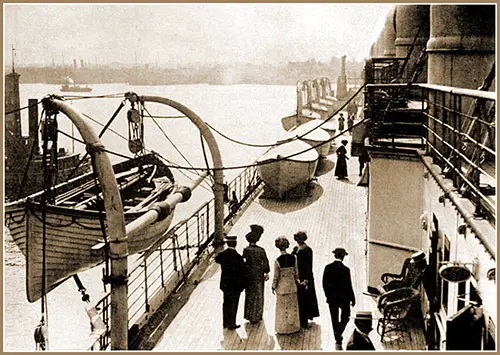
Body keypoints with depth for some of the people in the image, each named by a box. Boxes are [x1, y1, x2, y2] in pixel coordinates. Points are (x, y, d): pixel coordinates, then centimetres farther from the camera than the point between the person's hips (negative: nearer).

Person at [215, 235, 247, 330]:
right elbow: (242, 272, -17)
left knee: (226, 303, 18)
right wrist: (243, 285, -4)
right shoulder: (237, 256, -23)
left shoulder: (222, 254, -7)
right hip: (235, 284, -5)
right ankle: (231, 324, 16)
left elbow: (217, 259, 18)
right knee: (233, 304, 8)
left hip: (225, 283, 5)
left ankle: (225, 322, 28)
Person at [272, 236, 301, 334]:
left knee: (283, 308, 12)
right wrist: (296, 280, 19)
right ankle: (294, 327, 30)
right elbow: (296, 272, 1)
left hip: (282, 287, -3)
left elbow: (276, 276, -12)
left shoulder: (277, 261, -20)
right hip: (292, 285, 3)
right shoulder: (293, 258, -10)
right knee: (293, 306, 18)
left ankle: (283, 329, 22)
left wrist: (273, 287, 3)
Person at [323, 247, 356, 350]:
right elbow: (348, 286, -14)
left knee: (335, 320, 14)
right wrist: (352, 299, -2)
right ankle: (338, 334, 0)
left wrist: (328, 295, 12)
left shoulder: (328, 268, -7)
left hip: (332, 299, 3)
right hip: (343, 298, -3)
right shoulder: (345, 269, -18)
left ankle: (338, 341, 22)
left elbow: (324, 284, -1)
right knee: (345, 317, 18)